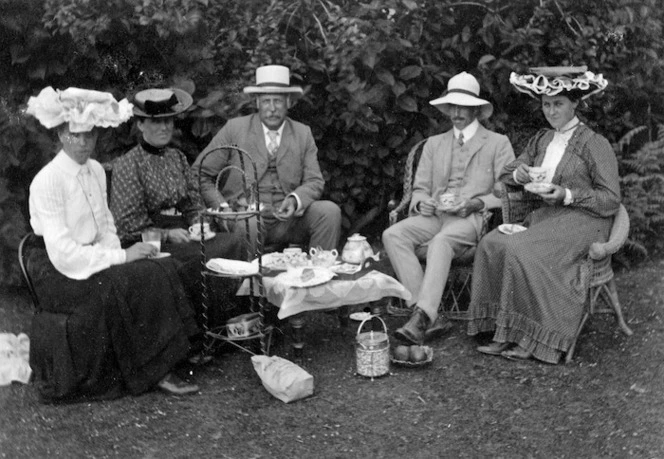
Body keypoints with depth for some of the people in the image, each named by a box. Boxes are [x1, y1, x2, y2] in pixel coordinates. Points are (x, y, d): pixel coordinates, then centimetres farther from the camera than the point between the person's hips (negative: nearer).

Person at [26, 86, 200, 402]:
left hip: (94, 262, 7)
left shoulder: (96, 171, 6)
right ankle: (152, 372, -11)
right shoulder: (47, 181, -17)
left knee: (161, 271, -15)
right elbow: (63, 254, -22)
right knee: (141, 279, -26)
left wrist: (116, 254, -7)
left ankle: (160, 371, -12)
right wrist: (121, 257, -21)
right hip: (60, 275, -7)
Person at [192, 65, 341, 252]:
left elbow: (314, 182, 6)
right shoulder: (234, 129, 4)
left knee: (330, 211, -22)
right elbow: (199, 174, 5)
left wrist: (295, 200, -16)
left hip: (288, 219, 3)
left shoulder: (303, 134, 12)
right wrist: (222, 206, -9)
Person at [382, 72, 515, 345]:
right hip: (435, 215, 5)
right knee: (392, 235, -25)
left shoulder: (498, 143, 11)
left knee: (441, 241, -37)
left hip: (473, 219, -4)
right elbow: (420, 188, 20)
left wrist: (476, 203, -14)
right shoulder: (434, 144, 23)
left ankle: (421, 318, -44)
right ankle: (426, 314, -30)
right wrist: (422, 202, -4)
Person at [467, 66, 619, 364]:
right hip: (545, 217, 6)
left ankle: (534, 339, -20)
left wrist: (567, 195, -17)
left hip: (582, 221, -6)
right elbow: (504, 175, 18)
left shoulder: (594, 144, -3)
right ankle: (504, 334, -20)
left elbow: (611, 200, -6)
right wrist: (519, 174, -6)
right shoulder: (541, 140, 16)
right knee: (492, 244, -21)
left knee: (520, 250, -31)